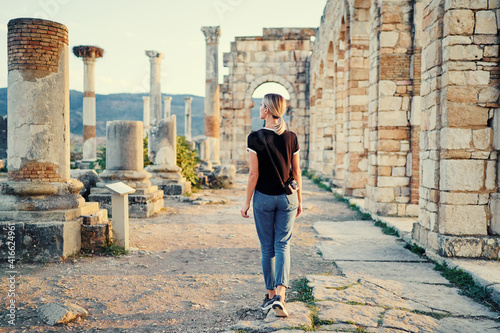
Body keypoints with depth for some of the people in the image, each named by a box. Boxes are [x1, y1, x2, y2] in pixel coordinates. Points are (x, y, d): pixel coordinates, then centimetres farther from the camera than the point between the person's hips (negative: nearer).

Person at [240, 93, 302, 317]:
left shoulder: (255, 138, -11)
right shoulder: (291, 138, 0)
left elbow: (254, 174, -10)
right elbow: (296, 172, 4)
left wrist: (247, 202, -1)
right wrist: (299, 201, 13)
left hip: (264, 198, -2)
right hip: (287, 197, 2)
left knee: (267, 247, 11)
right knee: (282, 246, 6)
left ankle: (271, 295, 21)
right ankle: (280, 294, -9)